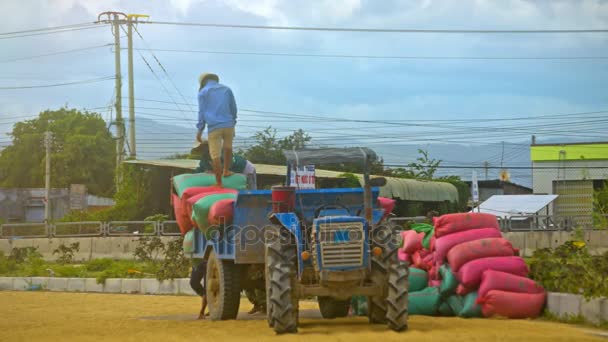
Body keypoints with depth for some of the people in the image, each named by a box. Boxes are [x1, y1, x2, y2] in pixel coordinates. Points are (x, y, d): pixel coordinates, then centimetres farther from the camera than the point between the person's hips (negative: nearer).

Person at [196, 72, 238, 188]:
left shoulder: (203, 92, 6)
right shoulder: (226, 89, 15)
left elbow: (202, 112, 1)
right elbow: (234, 108, 15)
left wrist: (200, 130, 3)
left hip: (214, 127, -3)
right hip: (228, 125, 3)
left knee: (215, 155, 0)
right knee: (228, 148, 28)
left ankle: (219, 183, 0)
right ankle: (226, 171, 40)